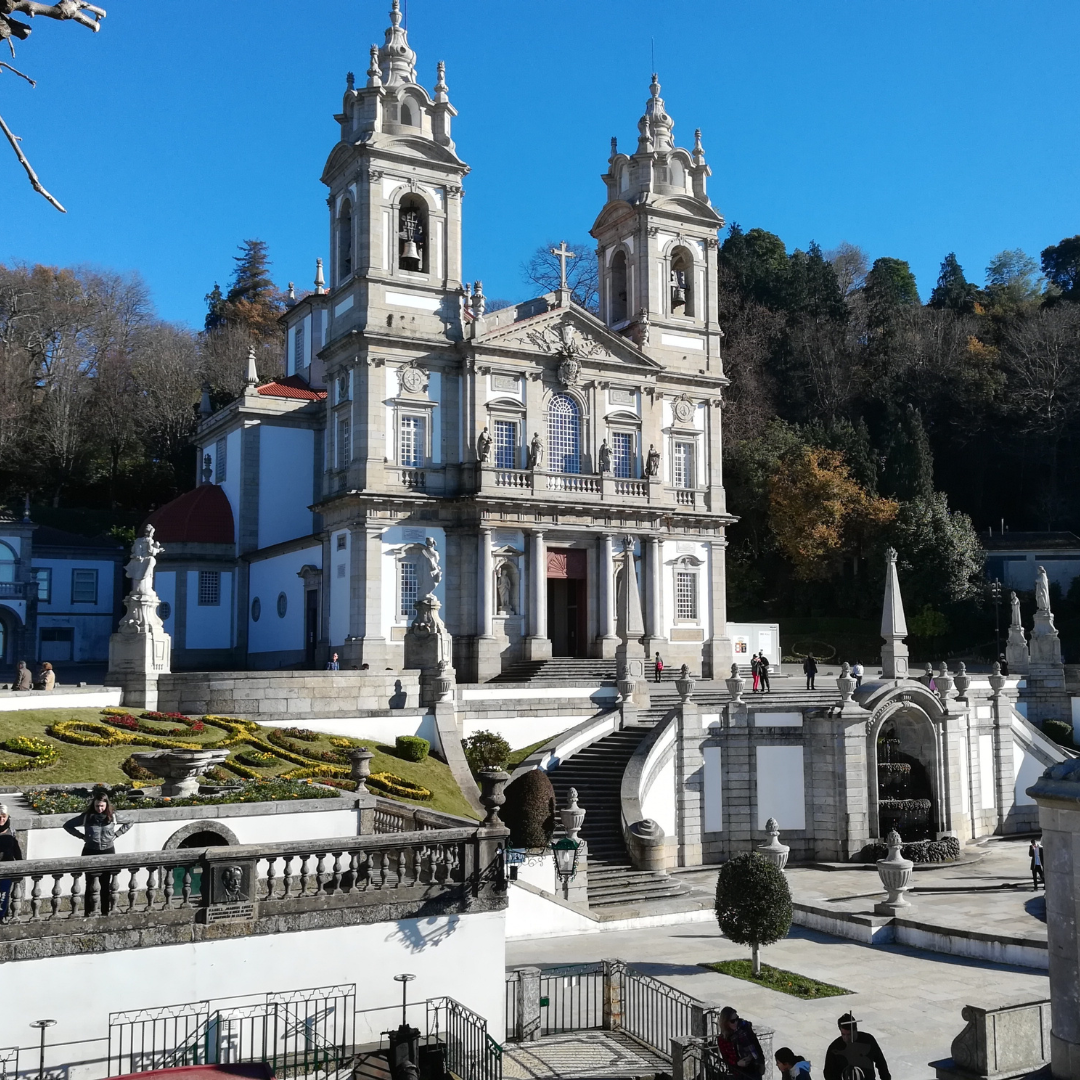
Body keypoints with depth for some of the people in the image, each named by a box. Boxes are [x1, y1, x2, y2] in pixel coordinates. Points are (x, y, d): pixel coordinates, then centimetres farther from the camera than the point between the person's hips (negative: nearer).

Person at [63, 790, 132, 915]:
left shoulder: (113, 816, -4)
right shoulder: (86, 817, -7)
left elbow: (129, 823, 10)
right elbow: (67, 825, 3)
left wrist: (116, 835, 1)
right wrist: (82, 836, -3)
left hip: (108, 852, 1)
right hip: (90, 853, -1)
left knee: (106, 885, 6)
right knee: (90, 885, 3)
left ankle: (106, 912, 14)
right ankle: (88, 913, 10)